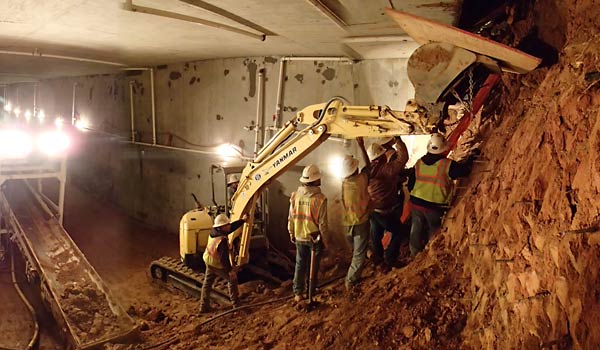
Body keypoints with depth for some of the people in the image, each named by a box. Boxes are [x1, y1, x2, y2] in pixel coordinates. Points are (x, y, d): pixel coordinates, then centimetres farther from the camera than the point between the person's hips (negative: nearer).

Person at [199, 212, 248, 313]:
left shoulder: (213, 232, -7)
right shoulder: (222, 241, -33)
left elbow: (231, 228, 5)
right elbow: (224, 258, -30)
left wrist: (242, 220, 10)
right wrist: (230, 270, -21)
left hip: (209, 263, 8)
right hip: (218, 266, -8)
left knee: (207, 284, 16)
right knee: (232, 279, 12)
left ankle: (204, 307, 25)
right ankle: (236, 303, 21)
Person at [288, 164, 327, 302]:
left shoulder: (295, 196, -8)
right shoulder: (320, 198, -20)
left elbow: (291, 217, 1)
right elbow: (322, 222, -14)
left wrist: (291, 233, 14)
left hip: (299, 237, 3)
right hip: (315, 237, -3)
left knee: (300, 264, 16)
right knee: (313, 266, 13)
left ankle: (298, 293, 16)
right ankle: (311, 293, 24)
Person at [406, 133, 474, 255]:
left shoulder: (419, 163, -3)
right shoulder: (447, 164, -18)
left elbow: (411, 183, 5)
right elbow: (465, 169, -7)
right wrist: (471, 159, 11)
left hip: (416, 203, 4)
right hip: (434, 206, -4)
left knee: (416, 230, 18)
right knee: (434, 232, 16)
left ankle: (414, 254, 33)